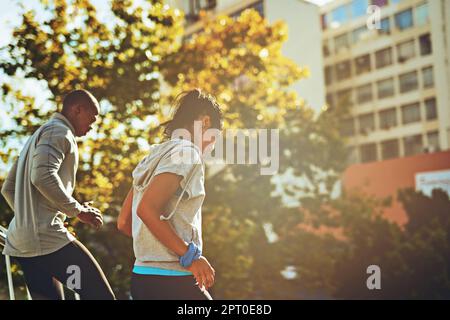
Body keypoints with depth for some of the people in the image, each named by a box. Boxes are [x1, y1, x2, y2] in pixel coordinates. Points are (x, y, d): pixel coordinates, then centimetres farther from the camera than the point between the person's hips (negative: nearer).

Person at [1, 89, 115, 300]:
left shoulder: (37, 136, 26)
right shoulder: (59, 132, -5)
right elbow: (43, 176, -22)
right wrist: (77, 210, -14)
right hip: (47, 236, -10)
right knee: (101, 295, -10)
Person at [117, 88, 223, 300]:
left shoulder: (156, 156, 17)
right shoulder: (186, 152, -9)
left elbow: (123, 223, 16)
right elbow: (147, 209, -23)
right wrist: (190, 255, -18)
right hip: (172, 281, -9)